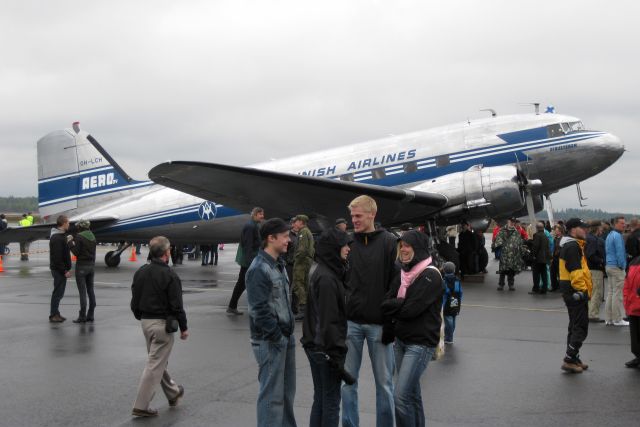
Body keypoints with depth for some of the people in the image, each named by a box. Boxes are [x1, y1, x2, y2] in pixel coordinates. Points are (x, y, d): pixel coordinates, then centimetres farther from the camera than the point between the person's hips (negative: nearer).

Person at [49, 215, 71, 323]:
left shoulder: (61, 236, 14)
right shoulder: (57, 238, -19)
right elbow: (57, 257, -23)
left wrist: (67, 268, 16)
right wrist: (65, 270, -21)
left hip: (61, 269, 10)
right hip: (58, 269, -10)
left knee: (59, 292, 15)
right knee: (58, 292, -4)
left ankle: (55, 313, 23)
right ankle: (53, 315, 3)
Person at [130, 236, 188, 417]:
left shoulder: (140, 272, 3)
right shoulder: (170, 275, -17)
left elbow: (134, 301, 9)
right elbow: (177, 305, -16)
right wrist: (184, 327, -6)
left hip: (145, 322, 8)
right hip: (162, 324, -8)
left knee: (159, 360, 20)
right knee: (155, 365, -1)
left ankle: (173, 393, 38)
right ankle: (141, 406, 1)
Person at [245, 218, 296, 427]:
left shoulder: (279, 264, 12)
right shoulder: (259, 269, -17)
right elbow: (260, 310, -20)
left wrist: (289, 334, 13)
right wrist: (277, 336, -16)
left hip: (285, 337, 9)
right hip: (270, 341, -9)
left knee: (287, 391, 17)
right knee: (272, 394, -2)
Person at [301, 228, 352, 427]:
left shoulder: (325, 273, 10)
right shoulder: (327, 278, -19)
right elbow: (329, 321, -21)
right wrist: (336, 356, -19)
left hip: (315, 347, 9)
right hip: (326, 349, -9)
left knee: (320, 399, 16)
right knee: (331, 401, 1)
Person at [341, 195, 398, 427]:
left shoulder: (389, 242, -5)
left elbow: (397, 284, -7)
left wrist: (392, 321, -10)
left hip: (379, 324, -3)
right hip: (350, 322, 3)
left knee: (384, 382, 8)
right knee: (348, 380, 9)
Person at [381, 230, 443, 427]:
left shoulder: (430, 275, -14)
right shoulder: (404, 273, 11)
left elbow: (411, 308, -19)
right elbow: (390, 298, 6)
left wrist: (389, 306, -7)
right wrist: (399, 306, -13)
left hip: (420, 344, -8)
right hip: (401, 340, 8)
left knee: (401, 397, -12)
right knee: (412, 394, 15)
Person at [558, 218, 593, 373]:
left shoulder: (571, 244, 17)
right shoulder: (573, 246, -17)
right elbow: (575, 271, -24)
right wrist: (582, 290, -21)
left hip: (571, 291, 11)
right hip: (576, 291, -11)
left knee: (576, 326, 17)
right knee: (580, 327, -7)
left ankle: (573, 358, 25)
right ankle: (570, 360, -5)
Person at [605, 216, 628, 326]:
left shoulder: (609, 235, 16)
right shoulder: (617, 236, -14)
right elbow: (620, 252, -18)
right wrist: (623, 266, -11)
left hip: (609, 266, 10)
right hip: (617, 267, -10)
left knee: (610, 292, 11)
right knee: (618, 293, -5)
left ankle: (609, 319, 14)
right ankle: (617, 319, -3)